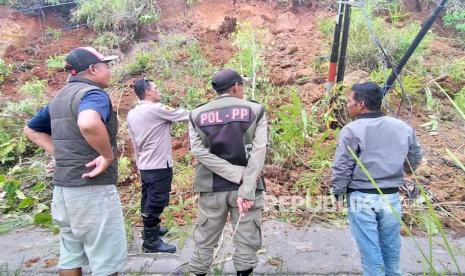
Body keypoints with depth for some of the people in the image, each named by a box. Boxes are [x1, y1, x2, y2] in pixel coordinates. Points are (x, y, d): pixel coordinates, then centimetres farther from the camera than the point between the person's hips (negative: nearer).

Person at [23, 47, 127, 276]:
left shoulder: (59, 98, 14)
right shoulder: (93, 93, -15)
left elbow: (32, 129, 25)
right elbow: (88, 123, -38)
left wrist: (60, 153, 14)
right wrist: (108, 156, -24)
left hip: (63, 186, 9)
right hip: (92, 187, -9)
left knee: (71, 256, 18)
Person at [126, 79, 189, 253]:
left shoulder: (132, 114, 8)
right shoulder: (156, 109, -17)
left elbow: (134, 141, 15)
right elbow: (185, 115, -10)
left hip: (144, 165, 9)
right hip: (159, 165, -9)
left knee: (148, 200, 20)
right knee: (156, 202, 0)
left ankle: (150, 229, 35)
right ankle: (151, 241, 9)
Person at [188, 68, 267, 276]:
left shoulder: (197, 115, 5)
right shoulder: (256, 111, -1)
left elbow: (199, 152, -8)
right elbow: (258, 153, -12)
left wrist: (239, 174, -10)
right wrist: (246, 190, -15)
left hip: (211, 188, 2)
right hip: (245, 187, -2)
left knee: (204, 241, 16)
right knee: (247, 242, 11)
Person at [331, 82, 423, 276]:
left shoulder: (352, 130, -13)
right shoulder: (403, 128, 1)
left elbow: (341, 167, -12)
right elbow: (415, 158, 14)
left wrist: (338, 194, 1)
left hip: (362, 198, -4)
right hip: (392, 197, 5)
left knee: (370, 250, 7)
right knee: (391, 248, 21)